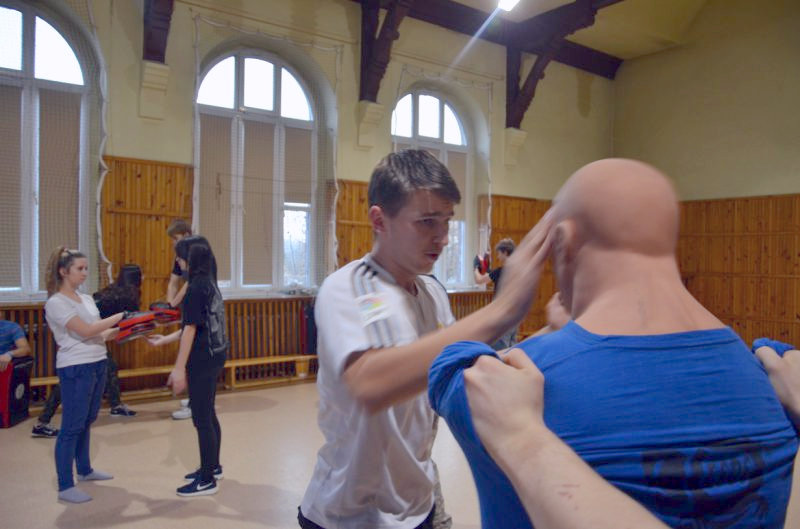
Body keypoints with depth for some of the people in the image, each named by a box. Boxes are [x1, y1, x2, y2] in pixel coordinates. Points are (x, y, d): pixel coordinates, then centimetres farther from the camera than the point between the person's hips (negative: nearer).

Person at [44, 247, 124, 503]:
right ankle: (65, 487, 5)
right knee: (72, 427, -3)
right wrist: (120, 316, -18)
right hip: (75, 369, -8)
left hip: (97, 365, 8)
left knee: (86, 422, 18)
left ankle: (85, 470, 32)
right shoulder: (56, 303, -12)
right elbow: (86, 331, -21)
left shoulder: (86, 299, 13)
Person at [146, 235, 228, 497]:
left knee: (202, 418, 0)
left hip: (202, 360, -9)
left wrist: (179, 369, -15)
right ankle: (212, 467, 33)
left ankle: (207, 480, 11)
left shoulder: (196, 287, -16)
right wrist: (163, 340, 23)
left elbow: (190, 330, -18)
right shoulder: (209, 284, 10)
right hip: (213, 356, 9)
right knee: (208, 415, 19)